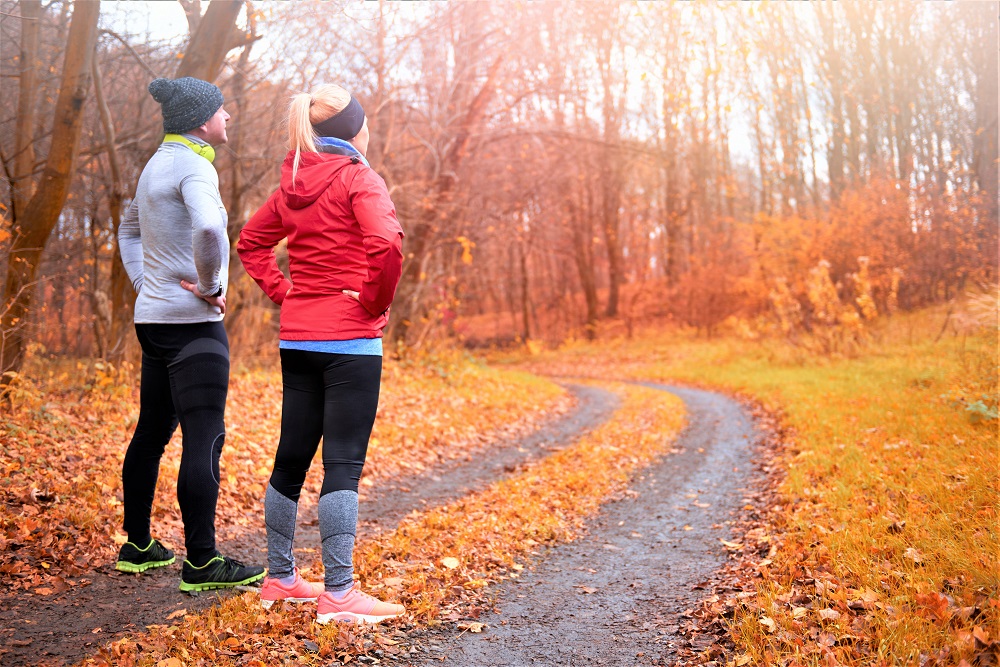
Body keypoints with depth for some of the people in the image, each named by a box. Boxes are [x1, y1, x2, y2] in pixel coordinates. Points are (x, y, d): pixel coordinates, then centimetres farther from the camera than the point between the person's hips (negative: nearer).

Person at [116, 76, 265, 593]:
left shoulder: (158, 164, 16)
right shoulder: (194, 166, -14)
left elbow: (129, 230, 31)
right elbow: (208, 227, -35)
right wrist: (211, 286, -19)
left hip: (153, 317, 10)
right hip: (192, 321, -10)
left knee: (152, 431, 16)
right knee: (204, 438, -7)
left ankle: (137, 546, 26)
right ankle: (201, 562, -4)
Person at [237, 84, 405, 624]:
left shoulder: (293, 184, 13)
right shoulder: (357, 178, -9)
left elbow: (250, 243, 22)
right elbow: (386, 243, -25)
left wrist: (283, 294, 14)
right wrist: (378, 302, -11)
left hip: (297, 338, 7)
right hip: (350, 338, -7)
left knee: (291, 457, 13)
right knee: (343, 463, -4)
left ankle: (280, 579, 25)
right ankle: (338, 593, 0)